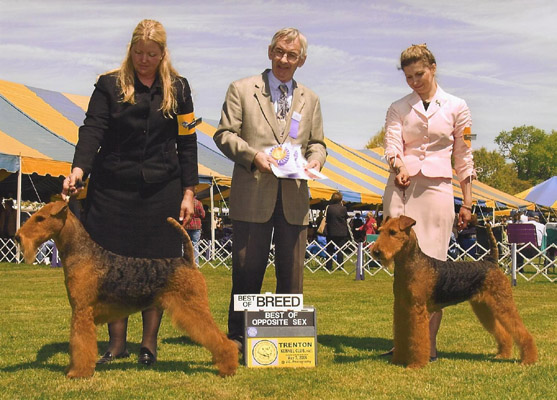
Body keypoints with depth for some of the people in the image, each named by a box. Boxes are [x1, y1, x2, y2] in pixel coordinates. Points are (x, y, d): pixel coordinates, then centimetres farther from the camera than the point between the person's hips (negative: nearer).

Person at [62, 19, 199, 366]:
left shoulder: (178, 88, 6)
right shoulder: (109, 85, 2)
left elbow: (187, 142, 6)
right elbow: (93, 130, -8)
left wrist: (188, 192, 1)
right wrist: (79, 169, -26)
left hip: (162, 191, 1)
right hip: (113, 189, 0)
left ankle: (149, 343, 13)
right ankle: (117, 343, 13)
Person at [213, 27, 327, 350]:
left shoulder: (310, 99, 17)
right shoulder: (242, 90, 6)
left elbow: (317, 142, 19)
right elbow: (224, 134, 0)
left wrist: (315, 160, -4)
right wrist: (253, 155, -16)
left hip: (295, 198, 3)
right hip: (253, 194, -3)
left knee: (292, 271, 6)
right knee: (247, 269, 1)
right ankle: (238, 338, 10)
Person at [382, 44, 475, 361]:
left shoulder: (456, 107, 7)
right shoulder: (398, 108, 11)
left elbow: (464, 157, 9)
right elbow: (392, 145, -2)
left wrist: (467, 203, 7)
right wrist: (399, 166, -25)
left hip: (437, 189, -1)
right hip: (401, 189, 2)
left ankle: (430, 342, -1)